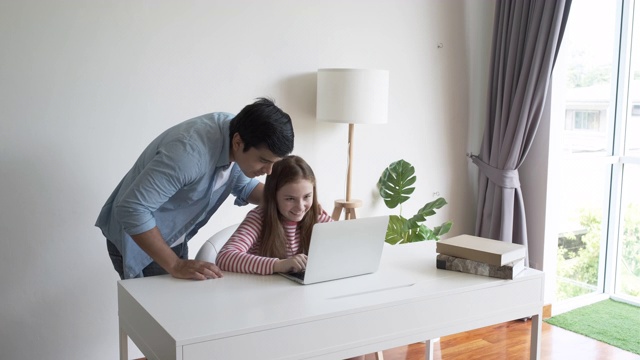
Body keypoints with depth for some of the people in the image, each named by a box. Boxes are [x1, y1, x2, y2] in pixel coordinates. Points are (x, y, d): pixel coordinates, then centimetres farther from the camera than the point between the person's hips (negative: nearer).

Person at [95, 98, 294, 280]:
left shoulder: (238, 130, -12)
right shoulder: (189, 152, -37)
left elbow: (244, 187, 5)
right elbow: (132, 209, -35)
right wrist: (175, 265, -32)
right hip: (136, 239, -7)